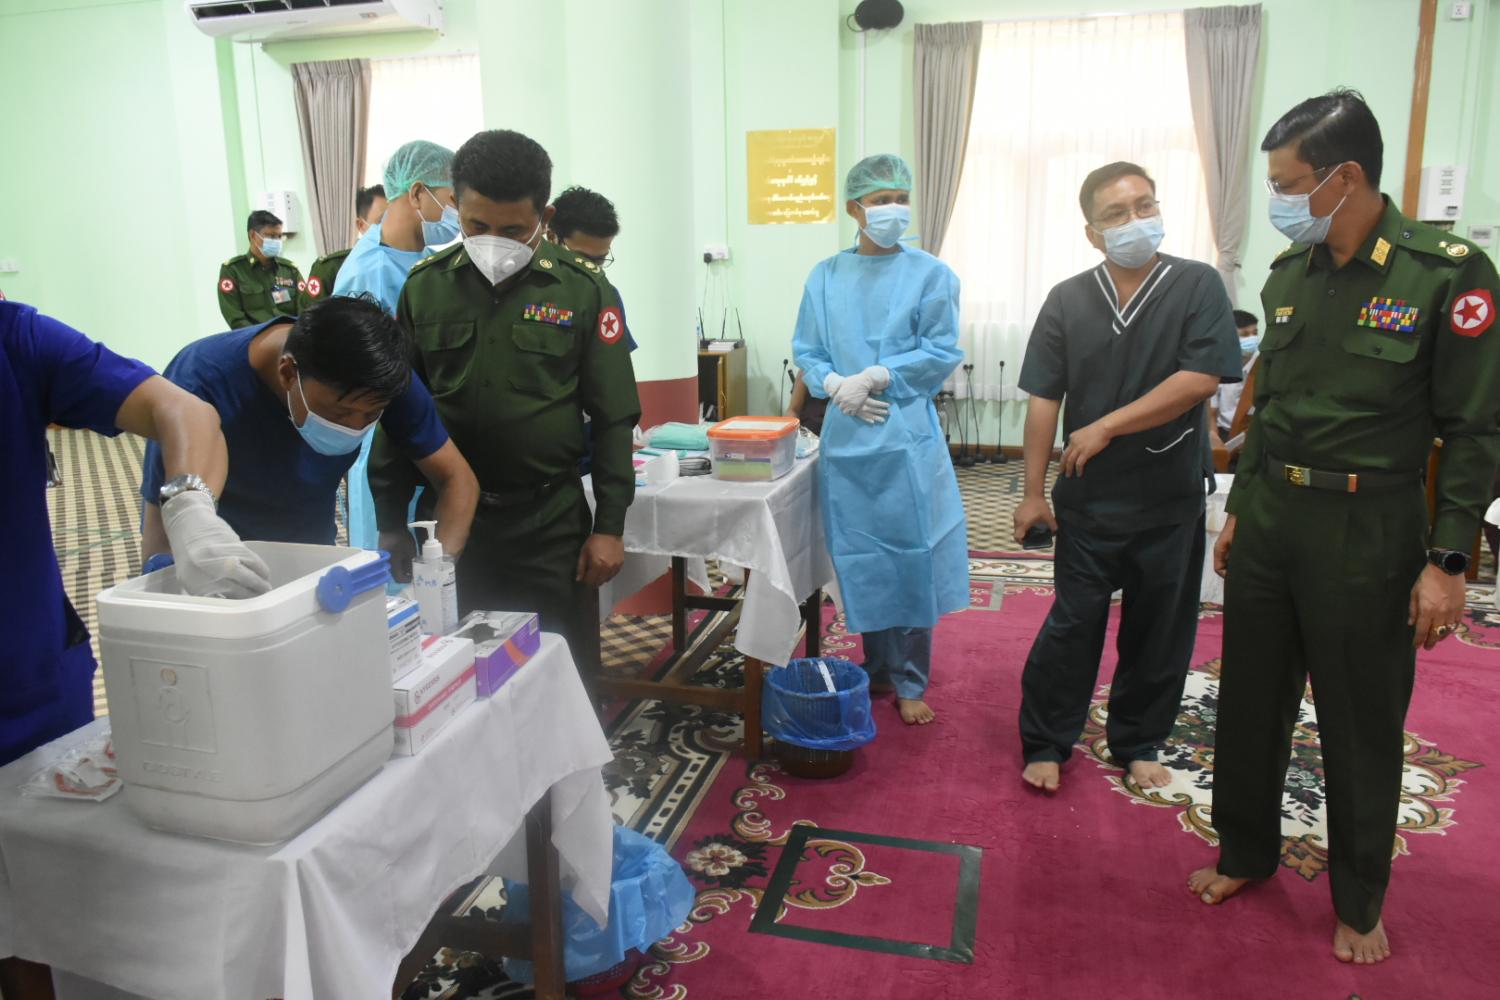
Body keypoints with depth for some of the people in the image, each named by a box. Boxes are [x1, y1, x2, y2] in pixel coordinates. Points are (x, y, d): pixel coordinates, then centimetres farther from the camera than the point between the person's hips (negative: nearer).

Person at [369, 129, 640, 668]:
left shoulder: (583, 289, -4)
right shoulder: (425, 286, 1)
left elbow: (613, 417, -2)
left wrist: (610, 526, -4)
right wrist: (391, 524, 7)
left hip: (550, 521, -2)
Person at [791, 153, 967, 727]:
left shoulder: (930, 274, 1)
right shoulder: (826, 277, 9)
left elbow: (942, 352, -5)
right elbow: (806, 350, 8)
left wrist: (875, 378, -14)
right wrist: (835, 384, -11)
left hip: (905, 436, -3)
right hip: (845, 437, 3)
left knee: (909, 558, 1)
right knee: (858, 560, 9)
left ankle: (910, 683, 15)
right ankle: (877, 668, 26)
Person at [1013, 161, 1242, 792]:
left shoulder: (1197, 286, -4)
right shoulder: (1068, 300, 1)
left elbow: (1201, 378, -16)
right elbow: (1044, 401, -1)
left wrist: (1107, 426, -17)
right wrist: (1034, 492, -3)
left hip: (1172, 498, 0)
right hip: (1088, 498, 0)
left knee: (1159, 628, 12)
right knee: (1073, 623, 7)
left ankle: (1137, 744, 30)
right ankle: (1046, 743, 21)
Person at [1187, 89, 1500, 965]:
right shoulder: (1289, 274, 5)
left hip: (1367, 532, -5)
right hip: (1270, 520, 5)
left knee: (1362, 729, 9)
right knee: (1250, 704, 14)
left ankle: (1361, 904, 29)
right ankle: (1246, 853, 35)